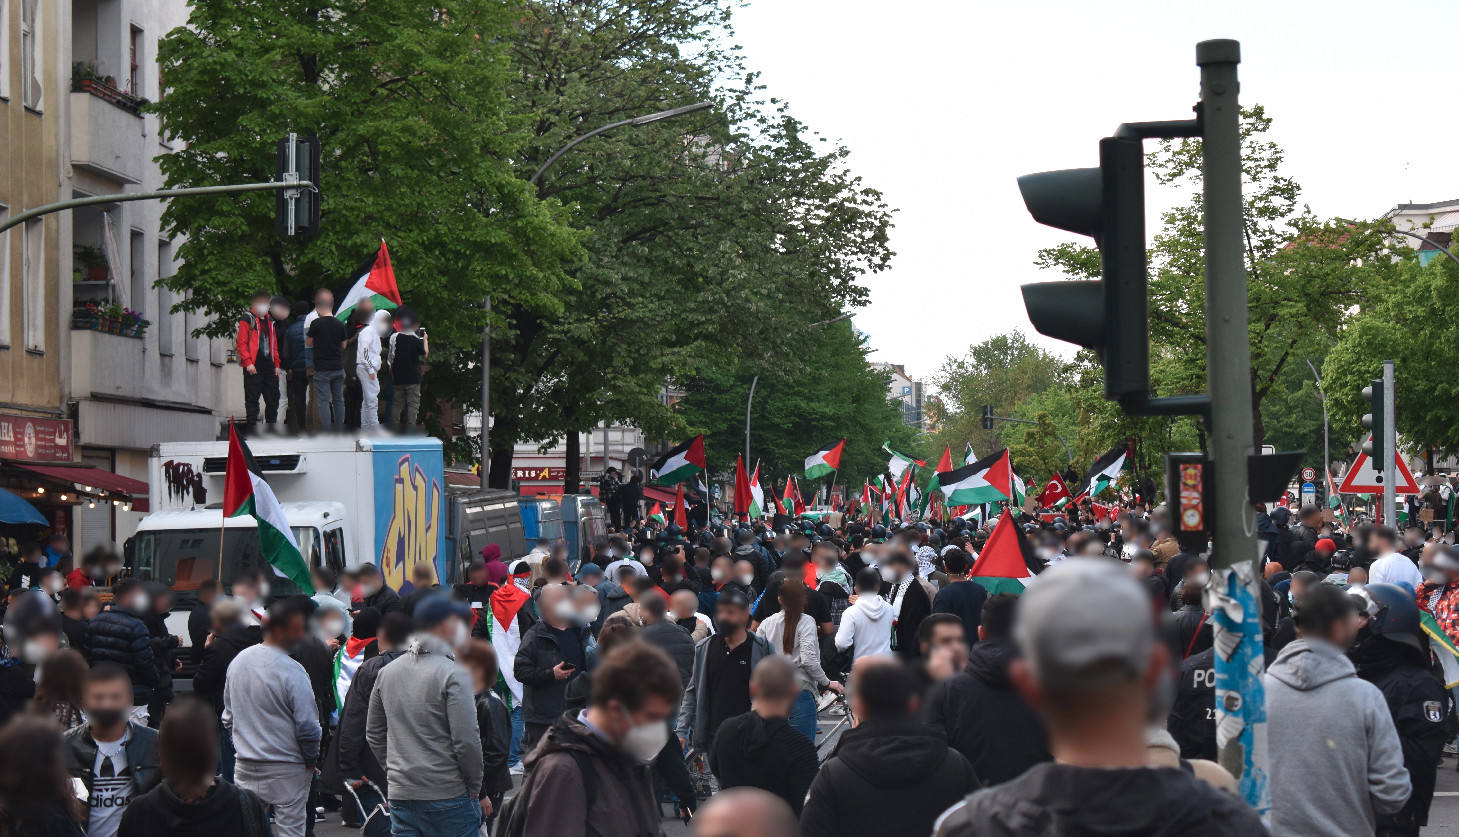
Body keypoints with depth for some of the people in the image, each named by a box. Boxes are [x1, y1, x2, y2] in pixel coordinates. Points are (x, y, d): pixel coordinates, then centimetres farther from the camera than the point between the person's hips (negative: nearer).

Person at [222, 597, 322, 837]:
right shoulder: (292, 672, -18)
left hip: (245, 769, 6)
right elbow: (307, 726, -16)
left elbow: (228, 717, 13)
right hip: (286, 772, -6)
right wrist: (310, 761, 1)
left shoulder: (238, 662, 4)